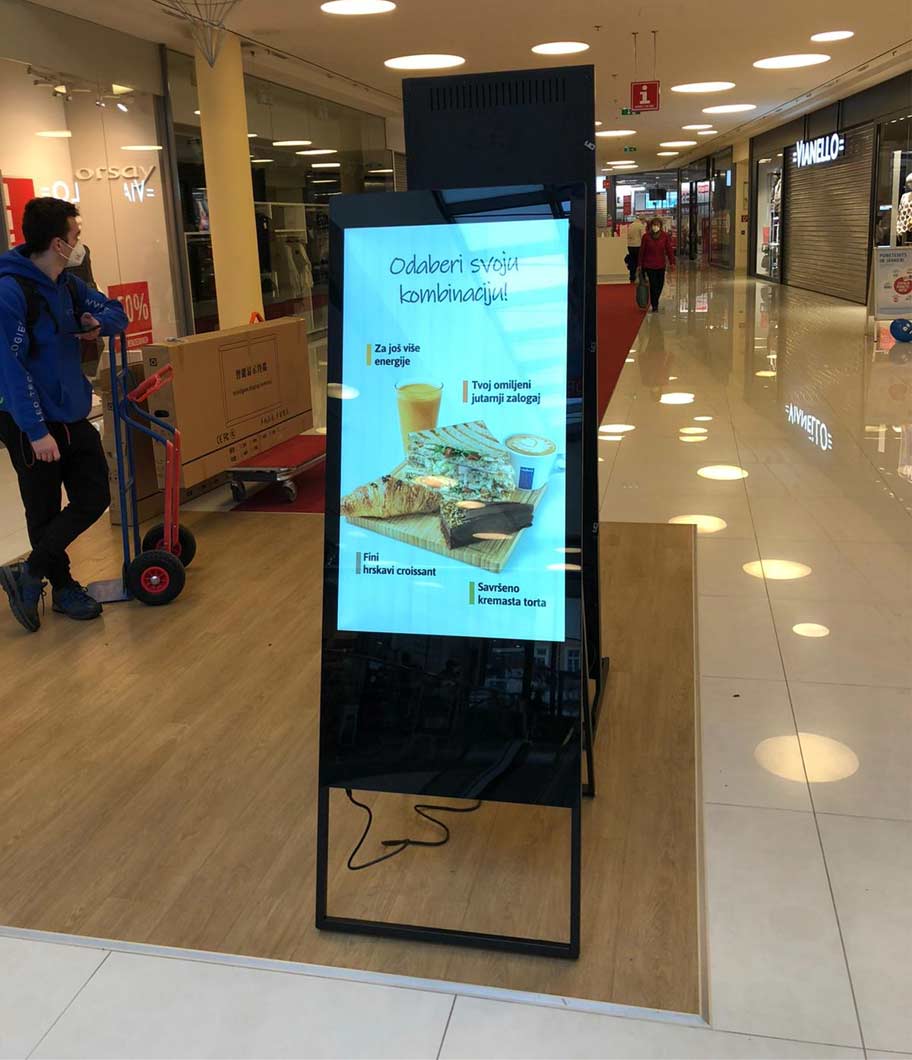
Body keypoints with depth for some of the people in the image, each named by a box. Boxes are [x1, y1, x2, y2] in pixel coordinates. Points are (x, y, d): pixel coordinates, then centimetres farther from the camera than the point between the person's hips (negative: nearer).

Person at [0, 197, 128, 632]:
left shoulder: (67, 285, 6)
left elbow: (116, 313, 18)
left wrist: (98, 323, -8)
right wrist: (36, 431, -24)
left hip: (73, 416, 8)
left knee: (94, 499, 7)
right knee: (45, 514, 4)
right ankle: (63, 587, 19)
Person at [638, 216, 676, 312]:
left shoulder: (665, 236, -3)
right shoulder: (646, 236, -6)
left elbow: (669, 249, 0)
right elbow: (642, 251, -1)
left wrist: (672, 262, -3)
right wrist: (640, 264, 1)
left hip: (661, 265, 3)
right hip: (649, 265, -2)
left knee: (660, 285, 10)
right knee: (653, 285, -6)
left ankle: (655, 302, 33)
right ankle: (655, 306, 5)